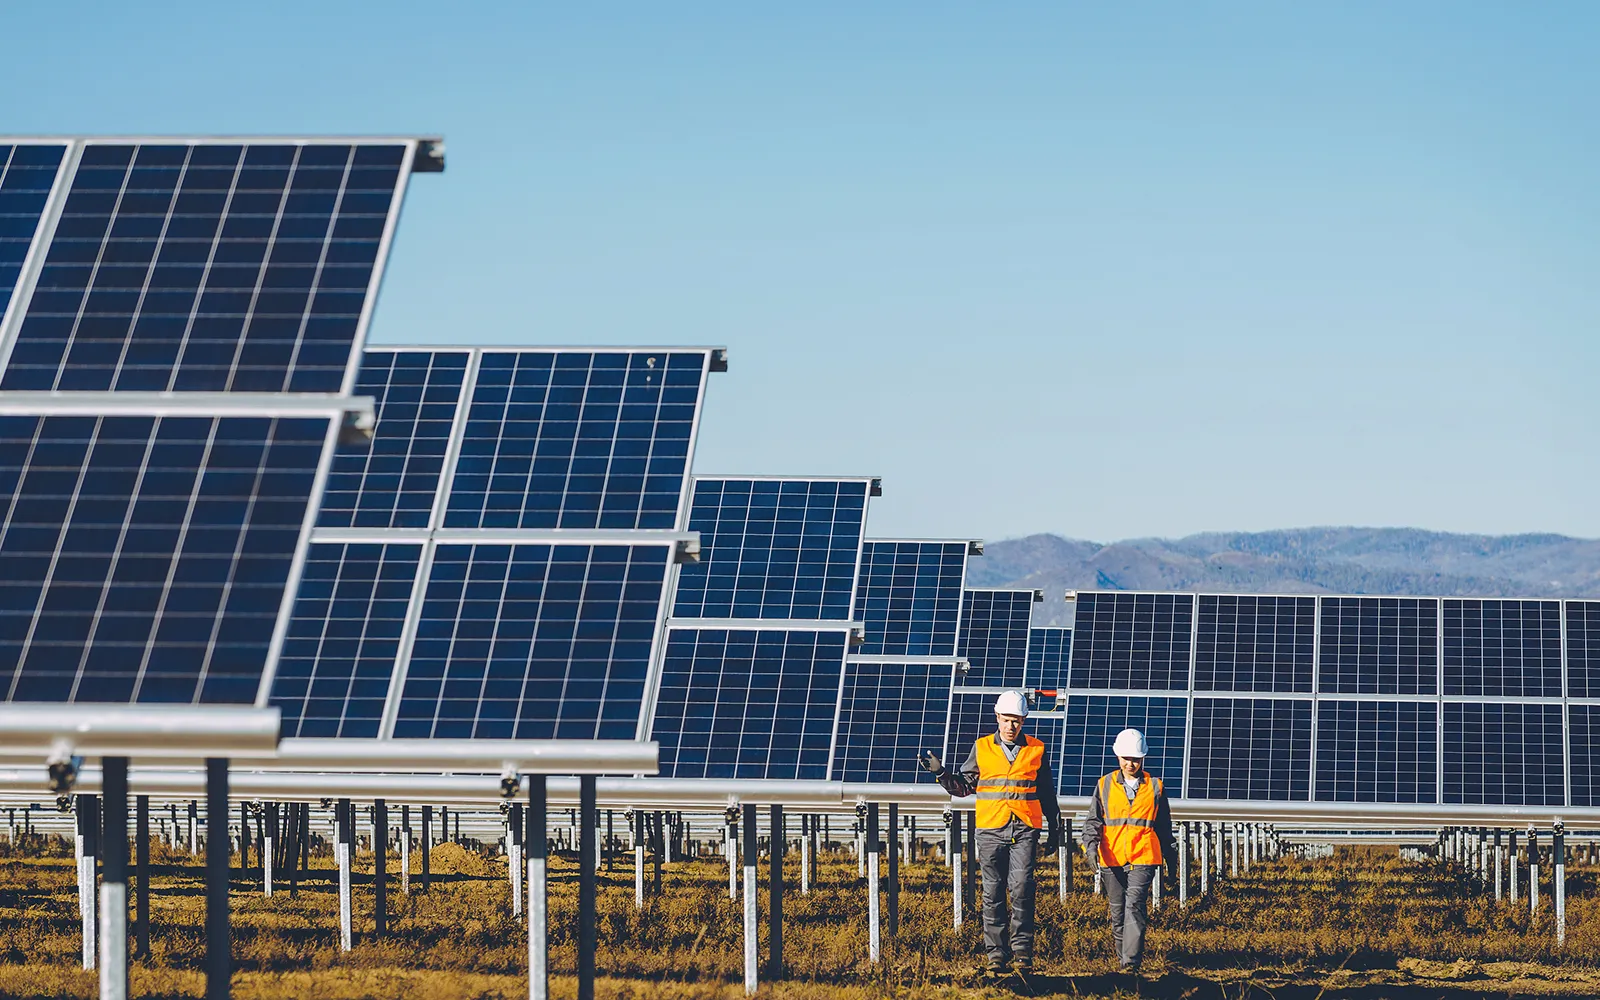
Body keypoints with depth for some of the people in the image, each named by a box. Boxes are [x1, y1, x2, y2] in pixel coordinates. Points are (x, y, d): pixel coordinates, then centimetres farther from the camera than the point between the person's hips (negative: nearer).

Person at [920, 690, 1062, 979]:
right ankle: (997, 954, 6)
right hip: (990, 830, 1)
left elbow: (1048, 796, 16)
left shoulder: (1035, 750, 8)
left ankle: (1022, 952, -6)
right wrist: (941, 772, -3)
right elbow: (963, 787, 14)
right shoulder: (982, 749, 8)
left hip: (1025, 831, -1)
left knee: (1021, 890, -11)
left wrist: (1055, 831, 16)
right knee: (993, 894, 2)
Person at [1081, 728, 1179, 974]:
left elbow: (1164, 829, 17)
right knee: (1118, 912, 6)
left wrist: (1171, 867, 19)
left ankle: (1131, 963, -22)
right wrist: (1091, 846, -12)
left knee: (1134, 906, -17)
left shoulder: (1154, 787, 10)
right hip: (1112, 859, 2)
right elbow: (1093, 821, 8)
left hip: (1143, 859, -2)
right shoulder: (1104, 786, 10)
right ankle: (1121, 959, 20)